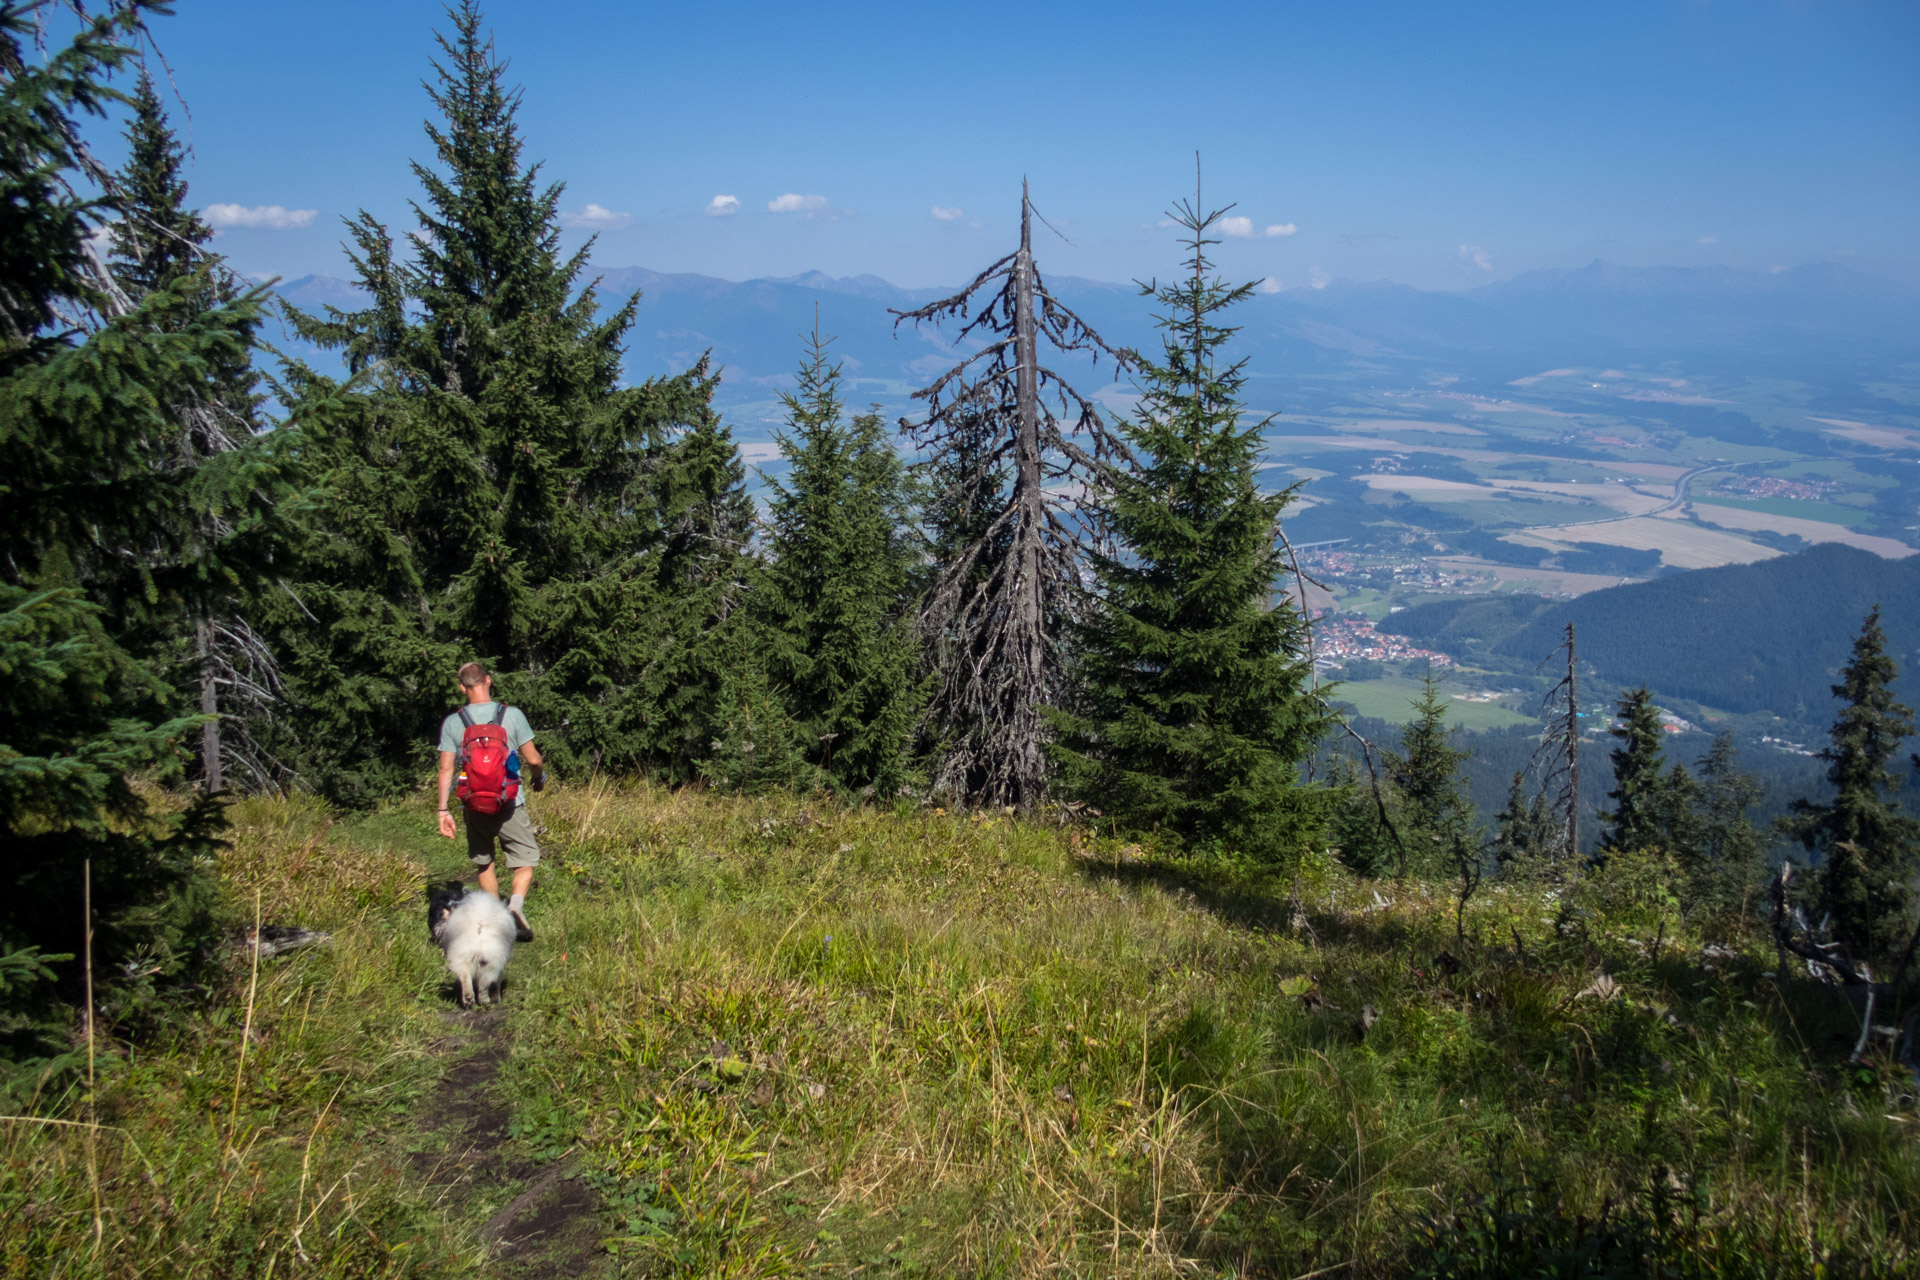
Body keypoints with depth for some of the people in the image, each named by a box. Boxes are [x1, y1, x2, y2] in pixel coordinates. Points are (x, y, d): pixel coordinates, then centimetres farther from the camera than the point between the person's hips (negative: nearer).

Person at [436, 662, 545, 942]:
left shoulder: (452, 723, -2)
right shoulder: (512, 715, -7)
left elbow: (445, 769, -4)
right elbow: (533, 759, -4)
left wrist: (443, 810, 1)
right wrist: (538, 777, 17)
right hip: (509, 803, -2)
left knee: (484, 863, 19)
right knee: (525, 858, 9)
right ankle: (516, 904, -15)